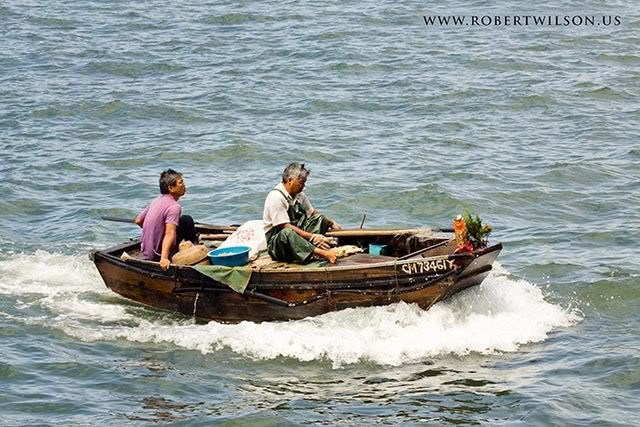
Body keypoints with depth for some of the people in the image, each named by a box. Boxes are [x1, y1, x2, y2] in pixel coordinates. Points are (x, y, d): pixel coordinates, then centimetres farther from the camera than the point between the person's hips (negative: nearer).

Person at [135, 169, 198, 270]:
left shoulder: (157, 200, 4)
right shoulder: (174, 206, -22)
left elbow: (138, 221, 12)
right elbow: (170, 234, -34)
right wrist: (164, 258, -45)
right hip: (158, 256, -8)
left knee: (185, 220, 19)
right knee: (187, 221, 1)